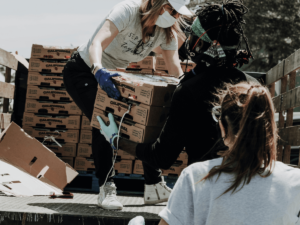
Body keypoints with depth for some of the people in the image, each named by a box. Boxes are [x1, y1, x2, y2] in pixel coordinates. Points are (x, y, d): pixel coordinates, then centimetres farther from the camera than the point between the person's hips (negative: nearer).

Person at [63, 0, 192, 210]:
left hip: (113, 75, 7)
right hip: (83, 71, -7)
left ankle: (155, 187, 9)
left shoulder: (167, 33, -9)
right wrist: (98, 70, -62)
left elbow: (176, 71, -10)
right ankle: (106, 188, -17)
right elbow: (97, 43, -43)